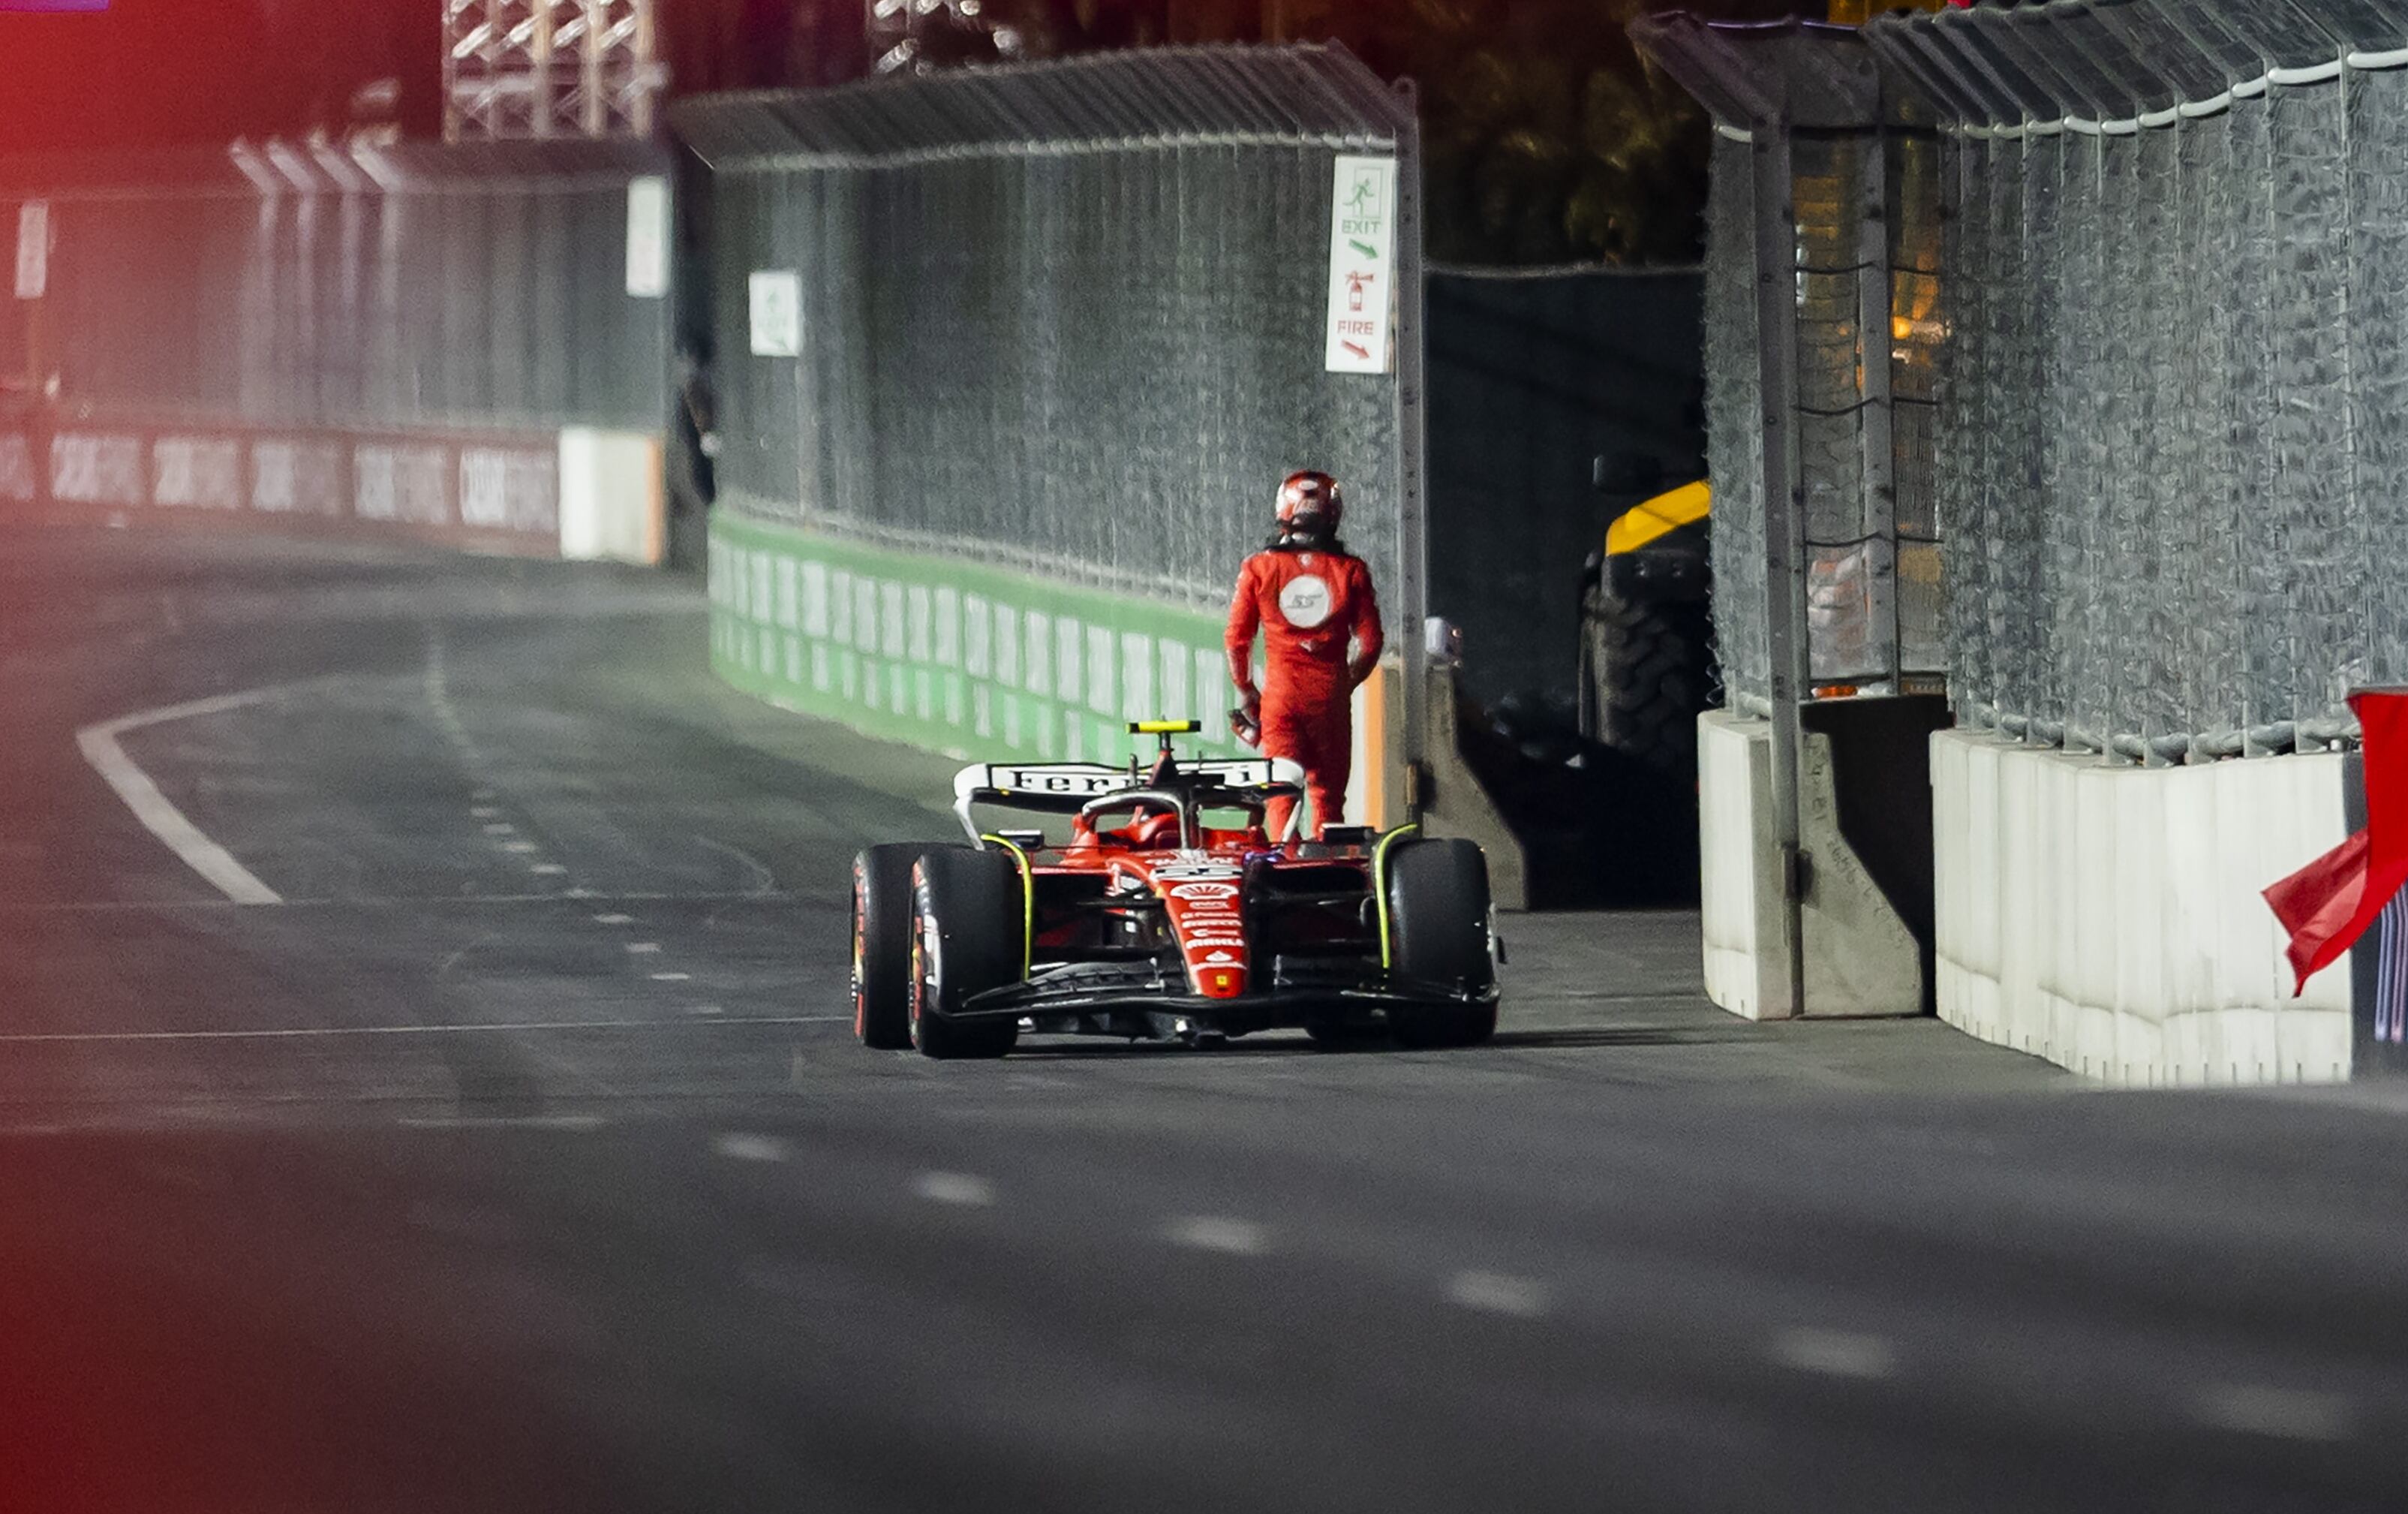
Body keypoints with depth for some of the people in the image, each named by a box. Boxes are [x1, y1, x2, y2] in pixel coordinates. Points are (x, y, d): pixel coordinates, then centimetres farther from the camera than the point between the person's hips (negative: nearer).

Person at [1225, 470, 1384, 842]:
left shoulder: (1260, 568, 0)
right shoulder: (1350, 571, 0)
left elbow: (1237, 640, 2)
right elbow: (1370, 642, 1)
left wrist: (1246, 693, 15)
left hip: (1280, 692, 0)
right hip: (1331, 693, 1)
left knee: (1282, 792, 0)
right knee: (1328, 794, 10)